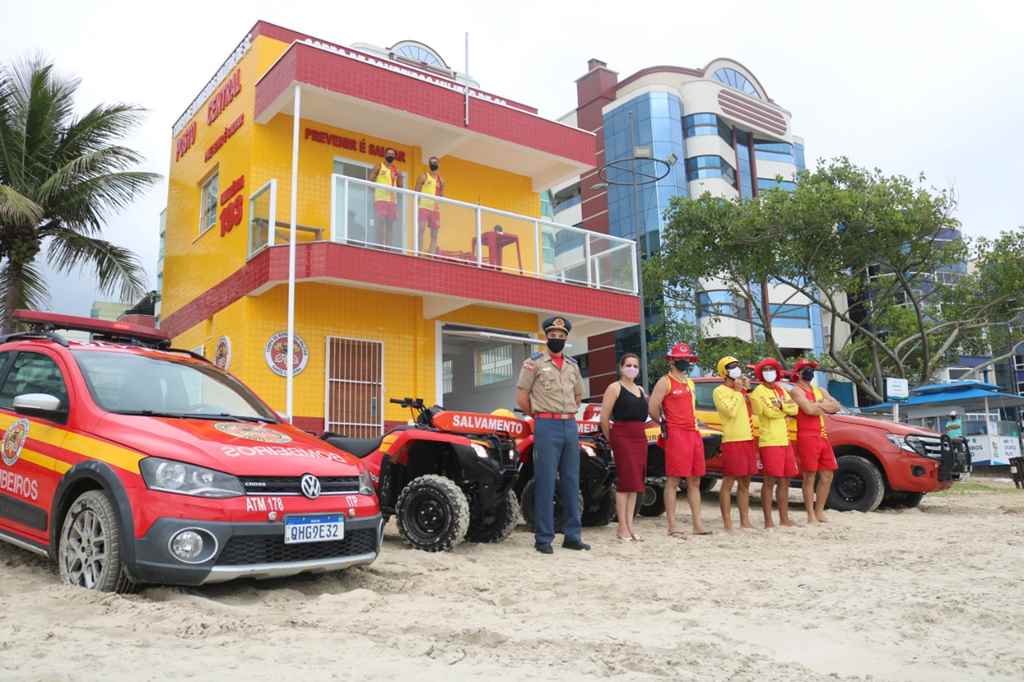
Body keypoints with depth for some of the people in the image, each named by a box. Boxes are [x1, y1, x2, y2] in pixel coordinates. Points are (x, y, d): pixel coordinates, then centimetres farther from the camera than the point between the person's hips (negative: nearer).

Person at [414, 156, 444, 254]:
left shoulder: (440, 179, 17)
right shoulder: (424, 176, 4)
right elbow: (416, 191, -2)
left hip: (436, 208, 5)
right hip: (424, 206, -5)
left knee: (434, 233, 3)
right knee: (421, 229, -16)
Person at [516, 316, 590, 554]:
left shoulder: (572, 365, 16)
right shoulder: (534, 363, -1)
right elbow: (521, 397, -2)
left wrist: (567, 415, 15)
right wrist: (541, 416, 4)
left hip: (570, 426, 6)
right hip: (547, 427, -5)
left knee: (571, 482, 8)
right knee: (545, 483, -4)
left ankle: (572, 536, 16)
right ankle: (543, 538, 3)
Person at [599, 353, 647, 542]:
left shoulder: (641, 390, 19)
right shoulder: (614, 388, -2)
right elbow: (604, 417, -7)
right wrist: (610, 439, -2)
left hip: (640, 437, 7)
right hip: (622, 436, -7)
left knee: (636, 482, 6)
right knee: (625, 480, -8)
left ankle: (629, 525, 12)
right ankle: (622, 527, -3)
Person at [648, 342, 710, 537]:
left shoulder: (690, 383, 19)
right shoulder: (665, 382, -5)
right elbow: (653, 408, -12)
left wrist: (695, 426, 16)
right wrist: (665, 425, 1)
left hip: (694, 434, 8)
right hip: (676, 435, -8)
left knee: (694, 482, 9)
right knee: (673, 481, -6)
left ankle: (698, 524, 14)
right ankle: (672, 527, -3)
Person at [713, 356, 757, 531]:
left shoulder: (742, 390, 19)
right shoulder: (720, 391, -5)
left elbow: (752, 410, 28)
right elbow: (730, 411, -18)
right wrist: (738, 392, -11)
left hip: (748, 440, 8)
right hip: (732, 441, -8)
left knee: (745, 483, 11)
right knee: (728, 482, -5)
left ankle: (745, 521, 18)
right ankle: (727, 524, -3)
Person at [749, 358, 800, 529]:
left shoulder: (781, 390, 18)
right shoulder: (758, 391, -4)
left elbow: (794, 409, 4)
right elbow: (770, 412, -17)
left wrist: (780, 405, -12)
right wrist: (786, 410, -2)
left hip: (785, 441, 8)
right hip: (769, 442, -7)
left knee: (784, 481, 11)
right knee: (770, 481, -8)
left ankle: (784, 519, 20)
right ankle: (768, 521, -5)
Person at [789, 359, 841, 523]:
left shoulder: (820, 391, 21)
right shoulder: (796, 391, -3)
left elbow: (836, 406, 7)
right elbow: (809, 409, -18)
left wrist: (818, 405, -8)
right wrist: (825, 407, 0)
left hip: (822, 437, 8)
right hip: (807, 437, -8)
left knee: (827, 476, 9)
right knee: (809, 477, -5)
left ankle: (819, 512, 19)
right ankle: (811, 516, 0)